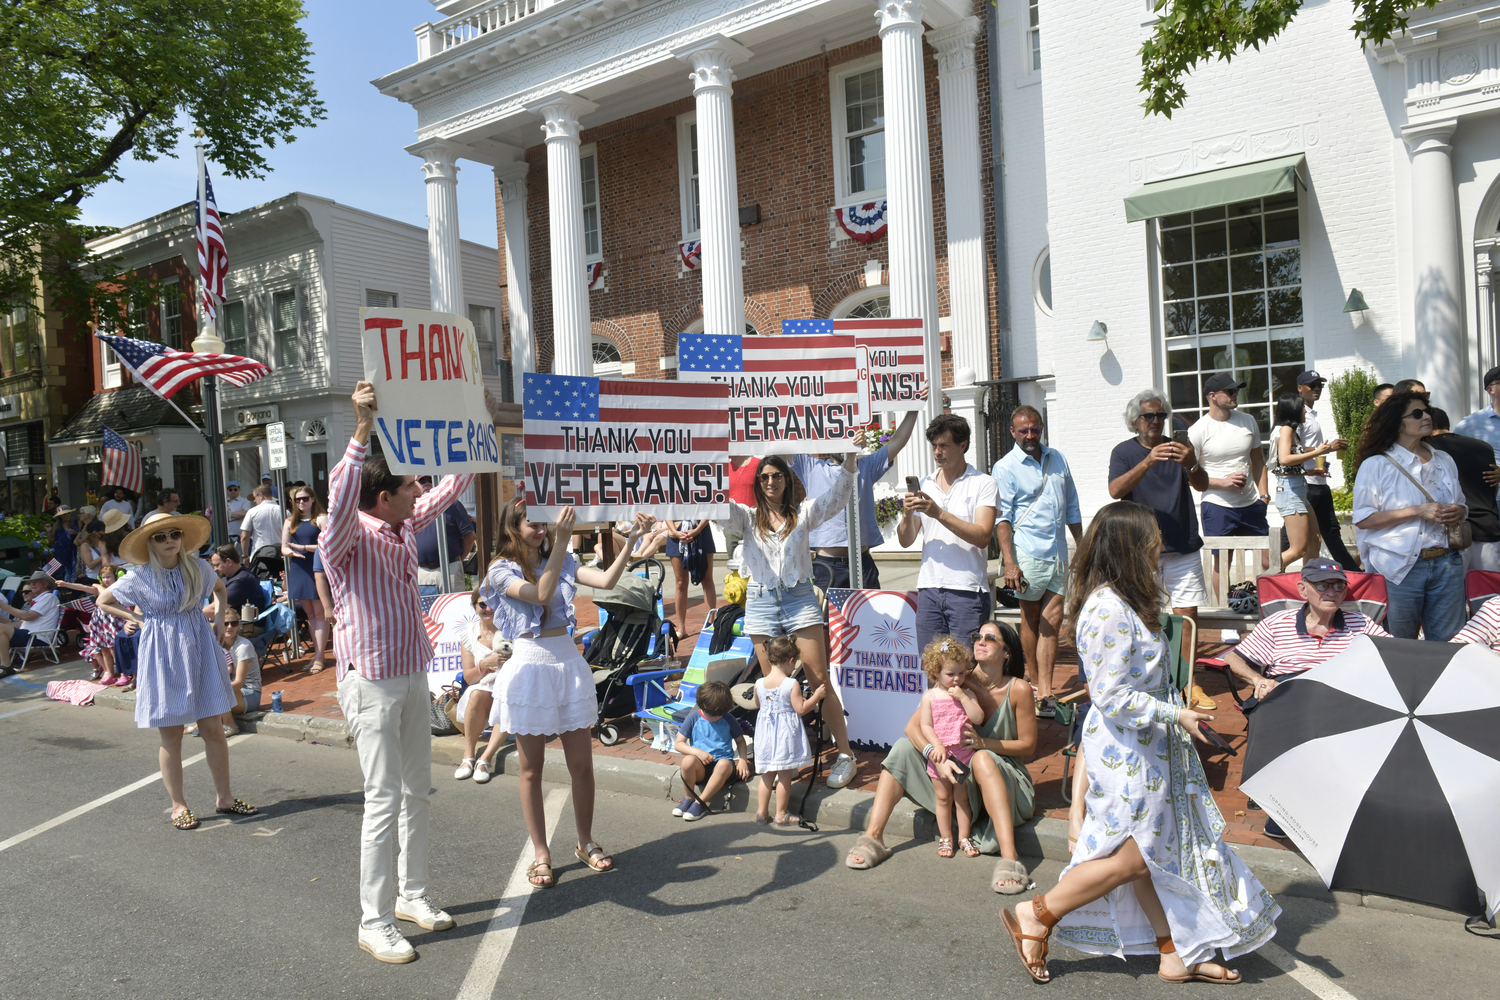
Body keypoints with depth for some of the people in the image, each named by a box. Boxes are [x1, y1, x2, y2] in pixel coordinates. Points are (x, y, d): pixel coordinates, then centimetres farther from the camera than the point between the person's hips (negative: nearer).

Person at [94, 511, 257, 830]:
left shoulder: (197, 567, 0)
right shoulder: (139, 579, -7)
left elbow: (219, 588, 21)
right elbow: (103, 601, 9)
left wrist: (219, 617, 7)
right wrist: (137, 619, -2)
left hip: (199, 651, 2)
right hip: (162, 657, -2)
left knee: (213, 729, 5)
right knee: (171, 736, 4)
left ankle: (224, 797, 17)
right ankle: (178, 805, 18)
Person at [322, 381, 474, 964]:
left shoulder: (405, 526, 5)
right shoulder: (347, 537, -16)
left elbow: (449, 489, 20)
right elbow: (341, 502, -39)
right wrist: (363, 430, -47)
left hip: (413, 675, 8)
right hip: (372, 681, -8)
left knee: (418, 792, 15)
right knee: (384, 802, -3)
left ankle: (413, 896, 30)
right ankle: (374, 923, 10)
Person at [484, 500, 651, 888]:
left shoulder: (561, 562, 7)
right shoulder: (502, 570, -5)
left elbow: (606, 580, -7)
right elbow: (541, 595, -23)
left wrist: (632, 538, -16)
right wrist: (561, 540, -29)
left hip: (569, 663, 4)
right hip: (529, 668, -3)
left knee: (582, 765, 8)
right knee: (532, 768, 7)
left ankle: (585, 843, 27)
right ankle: (541, 854, 20)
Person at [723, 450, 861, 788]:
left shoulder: (802, 512, 8)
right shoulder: (747, 517, 9)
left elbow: (835, 498, -4)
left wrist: (849, 462, -18)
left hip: (799, 598, -2)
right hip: (761, 603, 2)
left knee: (820, 679, -4)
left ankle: (845, 754, 3)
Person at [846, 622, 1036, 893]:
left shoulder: (1018, 689, -11)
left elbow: (1028, 745, -5)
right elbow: (913, 726, -14)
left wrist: (984, 743, -21)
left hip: (1005, 774, -3)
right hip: (956, 772, 3)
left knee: (983, 759, -37)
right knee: (904, 747, -15)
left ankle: (1009, 858, -45)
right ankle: (873, 838, -21)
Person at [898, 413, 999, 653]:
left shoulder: (983, 484, 0)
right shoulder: (923, 485, 14)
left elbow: (982, 537, -13)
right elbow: (905, 541, 11)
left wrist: (939, 513, -18)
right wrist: (907, 515, -9)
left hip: (967, 590, -4)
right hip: (928, 588, 4)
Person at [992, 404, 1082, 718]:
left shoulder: (1057, 459, 13)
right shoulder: (1005, 467, -3)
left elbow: (1072, 507, 20)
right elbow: (1002, 517, -9)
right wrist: (1009, 562, -17)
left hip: (1058, 553, 4)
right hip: (1028, 553, -4)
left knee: (1052, 620, -2)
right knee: (1032, 619, 8)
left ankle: (1044, 693, -3)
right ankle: (1034, 679, 26)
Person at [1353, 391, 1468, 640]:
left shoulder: (1444, 461, 15)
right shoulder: (1377, 465, -2)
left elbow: (1462, 505, 23)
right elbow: (1363, 519, -10)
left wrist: (1459, 512, -1)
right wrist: (1417, 511, -17)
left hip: (1446, 563, 5)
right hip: (1400, 567, -4)